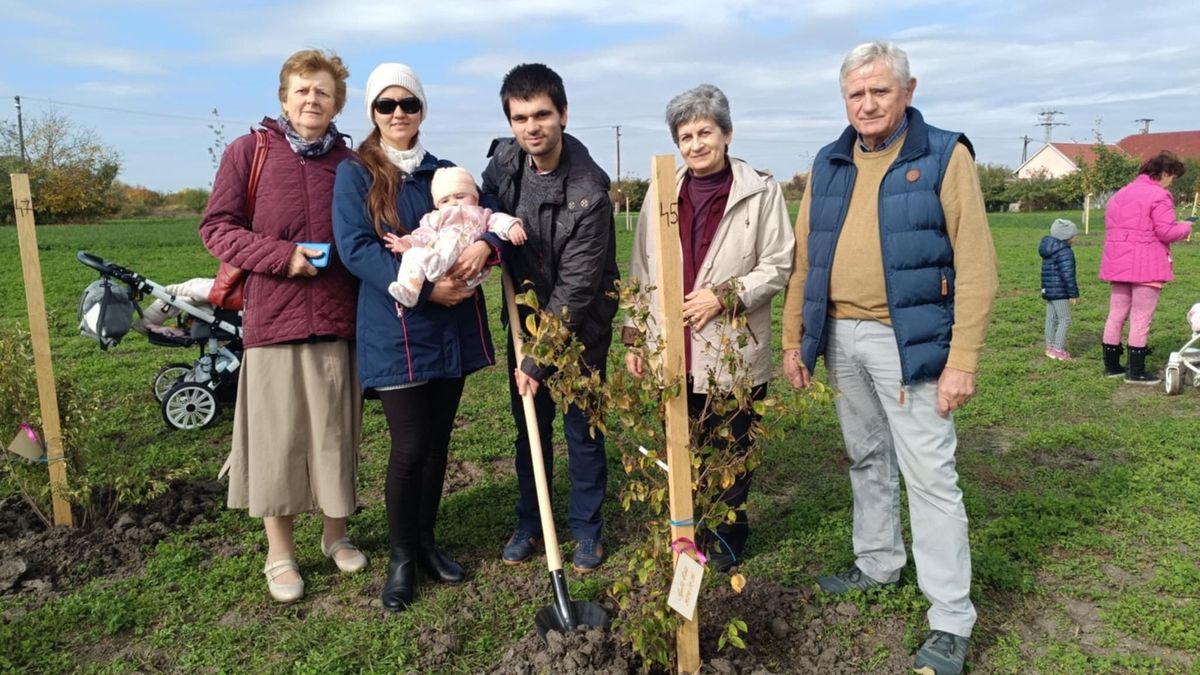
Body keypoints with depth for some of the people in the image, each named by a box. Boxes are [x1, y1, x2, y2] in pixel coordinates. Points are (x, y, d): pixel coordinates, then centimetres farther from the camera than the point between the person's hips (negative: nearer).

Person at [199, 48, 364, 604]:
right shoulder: (248, 152, 1)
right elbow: (215, 227, -1)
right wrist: (281, 256, -13)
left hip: (338, 320, 2)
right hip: (272, 318, -2)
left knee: (336, 431, 10)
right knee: (276, 435, 5)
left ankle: (335, 534, 30)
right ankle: (279, 553, 21)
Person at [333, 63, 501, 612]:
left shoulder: (445, 173, 13)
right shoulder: (354, 175, -1)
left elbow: (488, 221, 6)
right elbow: (356, 249, -13)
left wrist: (484, 245, -18)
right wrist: (423, 286, -22)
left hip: (452, 326, 4)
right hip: (394, 329, -4)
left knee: (438, 441, 11)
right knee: (410, 447, -5)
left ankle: (426, 540, 30)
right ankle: (401, 554, 17)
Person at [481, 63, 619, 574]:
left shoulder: (589, 192, -27)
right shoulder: (504, 158, -9)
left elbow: (576, 287, -25)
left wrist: (538, 360, -21)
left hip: (580, 324, -5)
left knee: (582, 428, 5)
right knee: (529, 424, 13)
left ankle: (587, 528, 24)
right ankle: (529, 522, 30)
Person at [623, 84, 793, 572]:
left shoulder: (760, 191, -3)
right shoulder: (662, 193, 8)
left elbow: (778, 266, -2)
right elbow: (641, 271, 10)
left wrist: (724, 295, -13)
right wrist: (633, 338, 8)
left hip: (734, 353, -2)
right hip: (674, 352, 3)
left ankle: (727, 535, 29)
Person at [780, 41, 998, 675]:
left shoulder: (945, 156, -6)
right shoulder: (828, 165, 9)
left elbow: (975, 266, -10)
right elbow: (804, 258, 12)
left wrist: (963, 360, -15)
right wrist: (794, 338, 9)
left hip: (908, 339, -5)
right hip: (840, 337, 5)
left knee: (929, 475, -3)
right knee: (867, 460, 18)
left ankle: (951, 621, 8)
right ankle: (878, 564, 37)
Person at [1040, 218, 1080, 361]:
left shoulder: (1049, 251, 14)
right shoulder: (1065, 252, -16)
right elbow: (1068, 275, -20)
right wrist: (1074, 294, -15)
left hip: (1048, 290, 9)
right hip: (1059, 292, -9)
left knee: (1051, 319, 14)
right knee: (1065, 319, -5)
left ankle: (1050, 347, 20)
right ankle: (1058, 349, -7)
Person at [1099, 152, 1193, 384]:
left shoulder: (1120, 194, 15)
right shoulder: (1159, 195, -10)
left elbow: (1111, 228, 15)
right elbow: (1165, 232, -14)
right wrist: (1185, 227, 4)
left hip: (1118, 265, 7)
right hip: (1146, 267, -7)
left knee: (1116, 315, 12)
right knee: (1141, 319, -2)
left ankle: (1111, 365, 18)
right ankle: (1136, 372, 2)